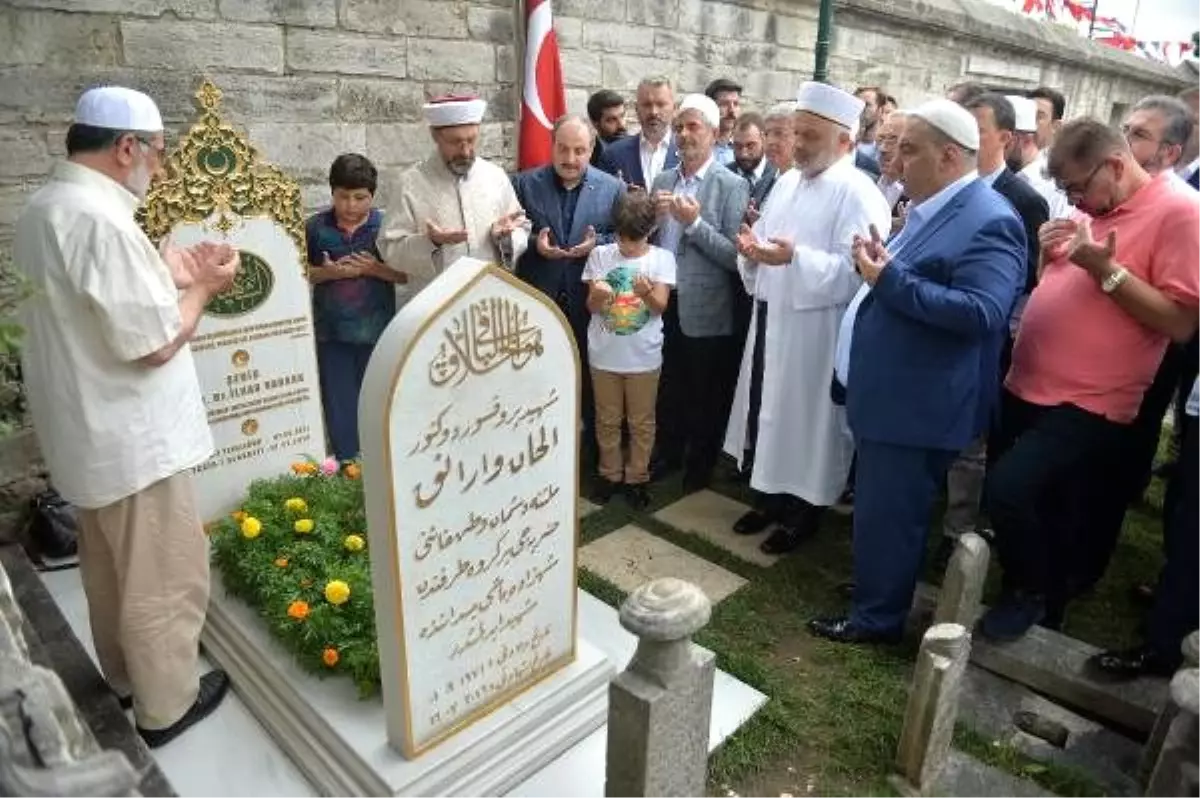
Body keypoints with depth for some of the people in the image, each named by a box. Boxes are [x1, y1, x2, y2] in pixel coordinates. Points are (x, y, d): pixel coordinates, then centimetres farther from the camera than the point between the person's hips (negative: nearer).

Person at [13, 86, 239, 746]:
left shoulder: (46, 207, 7)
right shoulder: (101, 220, -26)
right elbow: (157, 343, -25)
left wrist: (166, 272, 10)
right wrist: (203, 287, -10)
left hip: (89, 429, 10)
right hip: (133, 437, -10)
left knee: (111, 568, 24)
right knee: (162, 577, 7)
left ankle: (123, 678, 42)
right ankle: (165, 704, 24)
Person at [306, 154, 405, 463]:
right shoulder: (316, 227, 0)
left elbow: (407, 274, -3)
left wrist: (375, 268, -19)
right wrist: (327, 272, -14)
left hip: (376, 331, -1)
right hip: (331, 332, 1)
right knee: (339, 406, 9)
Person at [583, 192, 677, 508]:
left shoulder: (662, 258, -5)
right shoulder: (600, 255, -3)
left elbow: (660, 307, -13)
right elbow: (592, 307, -5)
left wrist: (646, 293, -34)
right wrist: (598, 295, -28)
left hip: (644, 355, -1)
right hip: (604, 354, 1)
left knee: (641, 421, 11)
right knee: (607, 419, 14)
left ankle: (637, 478, 27)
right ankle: (610, 474, 31)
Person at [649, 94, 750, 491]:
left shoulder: (732, 185, -7)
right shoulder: (662, 181, 9)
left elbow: (735, 255, -13)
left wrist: (695, 222, -22)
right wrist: (652, 216, -11)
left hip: (705, 310, -4)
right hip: (663, 302, 4)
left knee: (705, 395, 11)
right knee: (667, 388, 16)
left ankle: (701, 463, 30)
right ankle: (668, 454, 35)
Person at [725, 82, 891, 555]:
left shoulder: (859, 195, -12)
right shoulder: (787, 183, 13)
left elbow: (853, 271, -20)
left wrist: (796, 258, -30)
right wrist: (752, 248, -6)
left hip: (815, 332, -7)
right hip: (771, 321, 8)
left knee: (805, 421, 4)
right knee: (770, 413, 16)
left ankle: (804, 513, 22)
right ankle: (770, 498, 33)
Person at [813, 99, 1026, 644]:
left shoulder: (988, 221, -18)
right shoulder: (931, 209, 12)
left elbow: (981, 313, -27)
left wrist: (891, 280, -25)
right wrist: (879, 265, 2)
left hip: (916, 405, -10)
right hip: (888, 393, 10)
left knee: (888, 514, 4)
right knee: (877, 509, 22)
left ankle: (877, 617, 22)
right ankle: (874, 591, 40)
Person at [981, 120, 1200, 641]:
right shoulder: (1090, 210, 11)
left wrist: (1106, 270, -23)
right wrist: (1047, 250, -1)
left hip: (1088, 404, -7)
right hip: (1027, 387, 8)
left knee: (1008, 488, -18)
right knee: (1036, 508, 16)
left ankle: (1034, 595, 8)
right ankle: (1026, 591, 37)